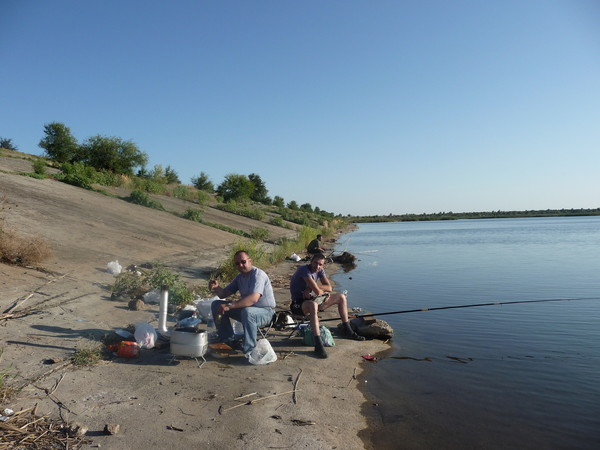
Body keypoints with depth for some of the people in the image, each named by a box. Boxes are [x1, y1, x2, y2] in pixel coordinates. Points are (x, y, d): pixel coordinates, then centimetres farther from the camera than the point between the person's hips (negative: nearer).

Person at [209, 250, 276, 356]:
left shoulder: (258, 274, -20)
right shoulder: (240, 277, 7)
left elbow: (253, 298, -37)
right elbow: (223, 294, 11)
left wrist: (229, 306, -40)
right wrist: (216, 288, -12)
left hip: (265, 312, -8)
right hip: (246, 308, 8)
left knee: (247, 312, -42)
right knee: (216, 305, 2)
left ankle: (249, 350, -25)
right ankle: (228, 340, 10)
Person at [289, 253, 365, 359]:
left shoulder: (320, 270, 2)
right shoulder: (304, 270, -24)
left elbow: (329, 287, -5)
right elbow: (318, 291, -30)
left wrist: (310, 287, -17)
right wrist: (323, 291, -7)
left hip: (311, 299, 9)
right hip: (299, 303, -9)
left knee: (341, 297, 7)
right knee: (313, 305, -44)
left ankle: (348, 331, 15)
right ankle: (318, 345, -43)